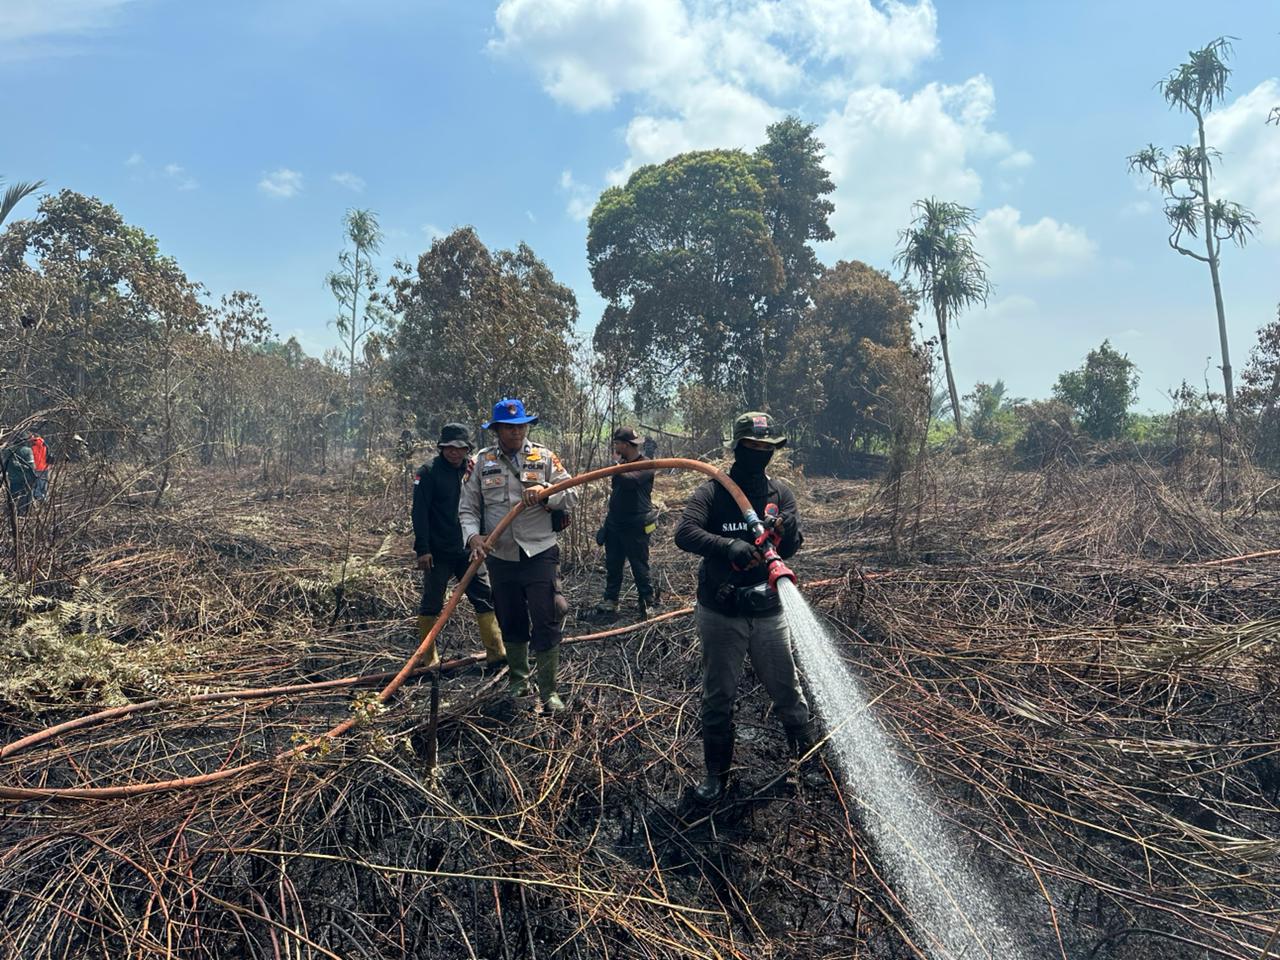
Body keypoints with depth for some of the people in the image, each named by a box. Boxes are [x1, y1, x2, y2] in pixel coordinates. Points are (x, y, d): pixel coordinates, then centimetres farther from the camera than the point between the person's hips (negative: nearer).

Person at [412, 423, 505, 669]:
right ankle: (428, 658, 16)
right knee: (432, 604, 4)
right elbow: (420, 512, -11)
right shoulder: (428, 472, -6)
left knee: (485, 598, 1)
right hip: (438, 551, -5)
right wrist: (423, 549, -16)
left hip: (467, 549, 5)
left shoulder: (472, 470, 9)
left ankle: (496, 653, 5)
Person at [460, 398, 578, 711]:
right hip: (500, 558, 2)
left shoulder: (544, 458, 1)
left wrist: (545, 492, -22)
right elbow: (468, 508, 3)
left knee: (546, 623, -2)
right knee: (511, 623, 15)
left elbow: (571, 496, -3)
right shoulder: (482, 462, 4)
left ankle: (548, 691, 10)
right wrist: (473, 535, -15)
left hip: (540, 554, -2)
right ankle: (518, 680, 34)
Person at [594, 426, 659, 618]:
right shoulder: (622, 463, 11)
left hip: (635, 528, -8)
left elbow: (628, 480, -34)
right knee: (612, 565, 11)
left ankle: (649, 602, 11)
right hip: (615, 524, 8)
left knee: (640, 567, 0)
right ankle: (610, 601, 19)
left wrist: (617, 463, -16)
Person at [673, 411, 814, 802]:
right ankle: (717, 774, 23)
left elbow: (789, 549, -4)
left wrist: (788, 531, -28)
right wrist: (728, 545, -41)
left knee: (788, 689, 14)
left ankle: (808, 754, 38)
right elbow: (685, 533, -25)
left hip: (768, 612, 2)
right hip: (721, 615, -2)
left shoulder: (780, 493, 1)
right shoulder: (711, 492, -9)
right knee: (718, 697, 8)